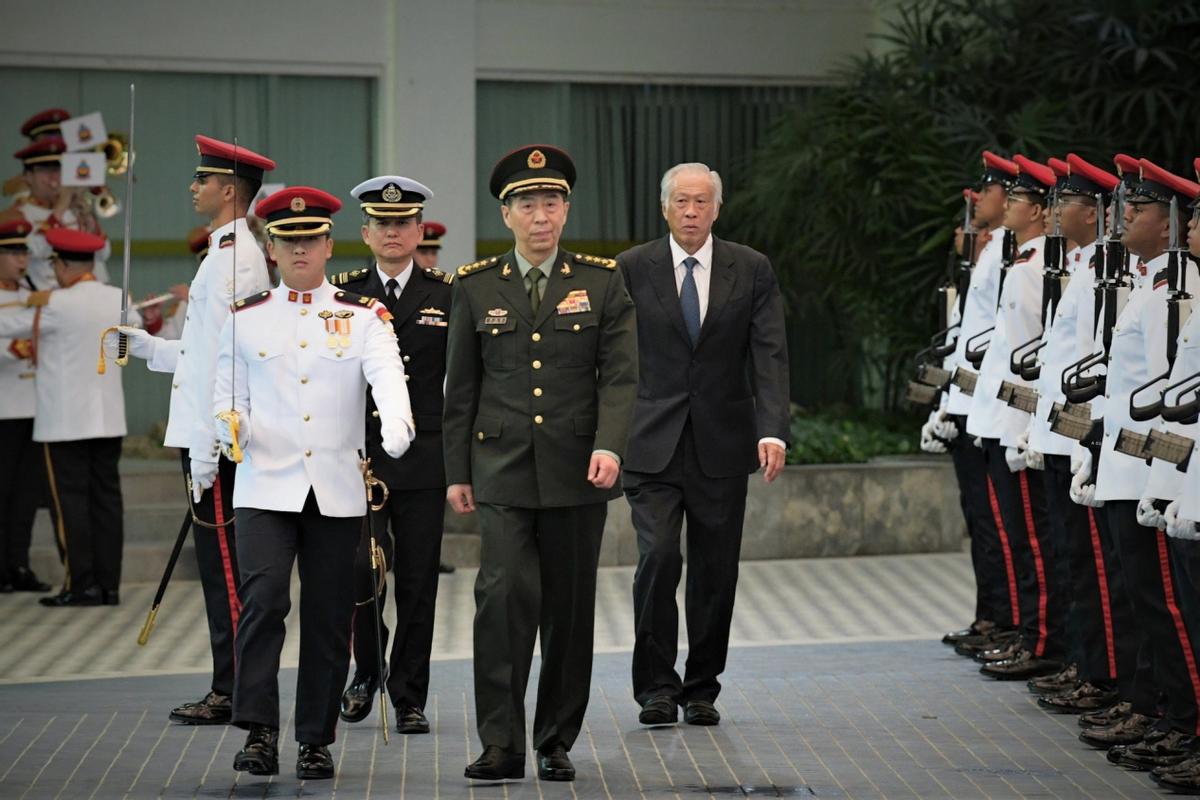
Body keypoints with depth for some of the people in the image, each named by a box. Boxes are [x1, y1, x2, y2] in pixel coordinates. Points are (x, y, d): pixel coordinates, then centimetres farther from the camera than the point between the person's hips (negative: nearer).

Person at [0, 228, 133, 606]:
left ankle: (81, 585, -2)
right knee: (106, 498, 8)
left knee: (70, 500, -1)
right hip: (108, 418, 6)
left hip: (64, 421, -6)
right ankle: (109, 584, 10)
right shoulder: (119, 299, 4)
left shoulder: (55, 305, -13)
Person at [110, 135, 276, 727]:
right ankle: (232, 689, 19)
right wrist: (144, 345, 19)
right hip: (211, 436, 10)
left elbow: (220, 362, -20)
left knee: (224, 566, -5)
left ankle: (234, 693, -1)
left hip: (215, 438, -10)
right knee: (222, 567, 13)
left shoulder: (230, 259, -16)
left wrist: (204, 452, -20)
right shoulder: (237, 253, 17)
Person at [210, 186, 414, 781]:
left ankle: (316, 740, 15)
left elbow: (387, 374, -13)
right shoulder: (244, 318, 9)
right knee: (263, 599, -17)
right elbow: (225, 394, 12)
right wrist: (231, 424, -12)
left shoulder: (363, 317, 5)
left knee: (328, 617, 4)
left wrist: (396, 425, -34)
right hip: (265, 486, 0)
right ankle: (259, 732, -11)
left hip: (337, 491, 0)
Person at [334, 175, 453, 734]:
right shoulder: (340, 294, 6)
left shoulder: (446, 295, 6)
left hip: (422, 458, 0)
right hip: (356, 456, 0)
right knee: (361, 567, -10)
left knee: (417, 583, 2)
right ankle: (366, 669, 15)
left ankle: (409, 698, 12)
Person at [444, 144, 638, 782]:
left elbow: (620, 374, -2)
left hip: (577, 472, 1)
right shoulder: (476, 287, 6)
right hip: (502, 472, 0)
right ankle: (501, 744, -8)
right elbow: (460, 388, 9)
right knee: (505, 594, -14)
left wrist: (609, 446, -17)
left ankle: (556, 742, 17)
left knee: (569, 609, 5)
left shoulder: (602, 282, 4)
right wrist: (457, 472, 6)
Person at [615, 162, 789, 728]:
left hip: (722, 444, 2)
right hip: (652, 443, -1)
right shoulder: (631, 269, 2)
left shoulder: (751, 271, 4)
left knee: (716, 572, 5)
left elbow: (770, 354, -4)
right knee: (658, 557, -13)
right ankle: (656, 687, -1)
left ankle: (701, 688, 18)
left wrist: (773, 431, -17)